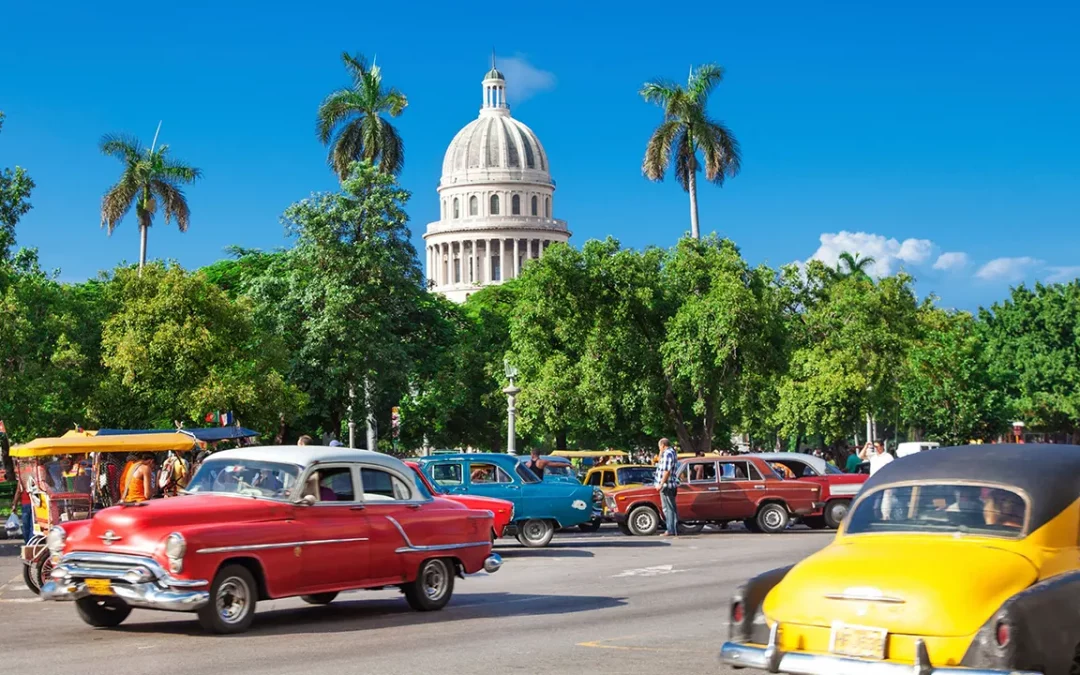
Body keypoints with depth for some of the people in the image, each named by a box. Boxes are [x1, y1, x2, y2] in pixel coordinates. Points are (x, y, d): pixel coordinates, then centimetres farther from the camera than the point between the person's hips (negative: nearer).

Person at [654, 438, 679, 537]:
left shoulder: (667, 453, -15)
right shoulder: (672, 453, 17)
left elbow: (667, 471, -22)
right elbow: (661, 464, 30)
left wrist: (661, 484, -22)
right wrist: (660, 454, 19)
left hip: (667, 485, -10)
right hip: (672, 485, 10)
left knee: (668, 508, -9)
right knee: (672, 508, 13)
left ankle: (670, 531, -9)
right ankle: (675, 530, 17)